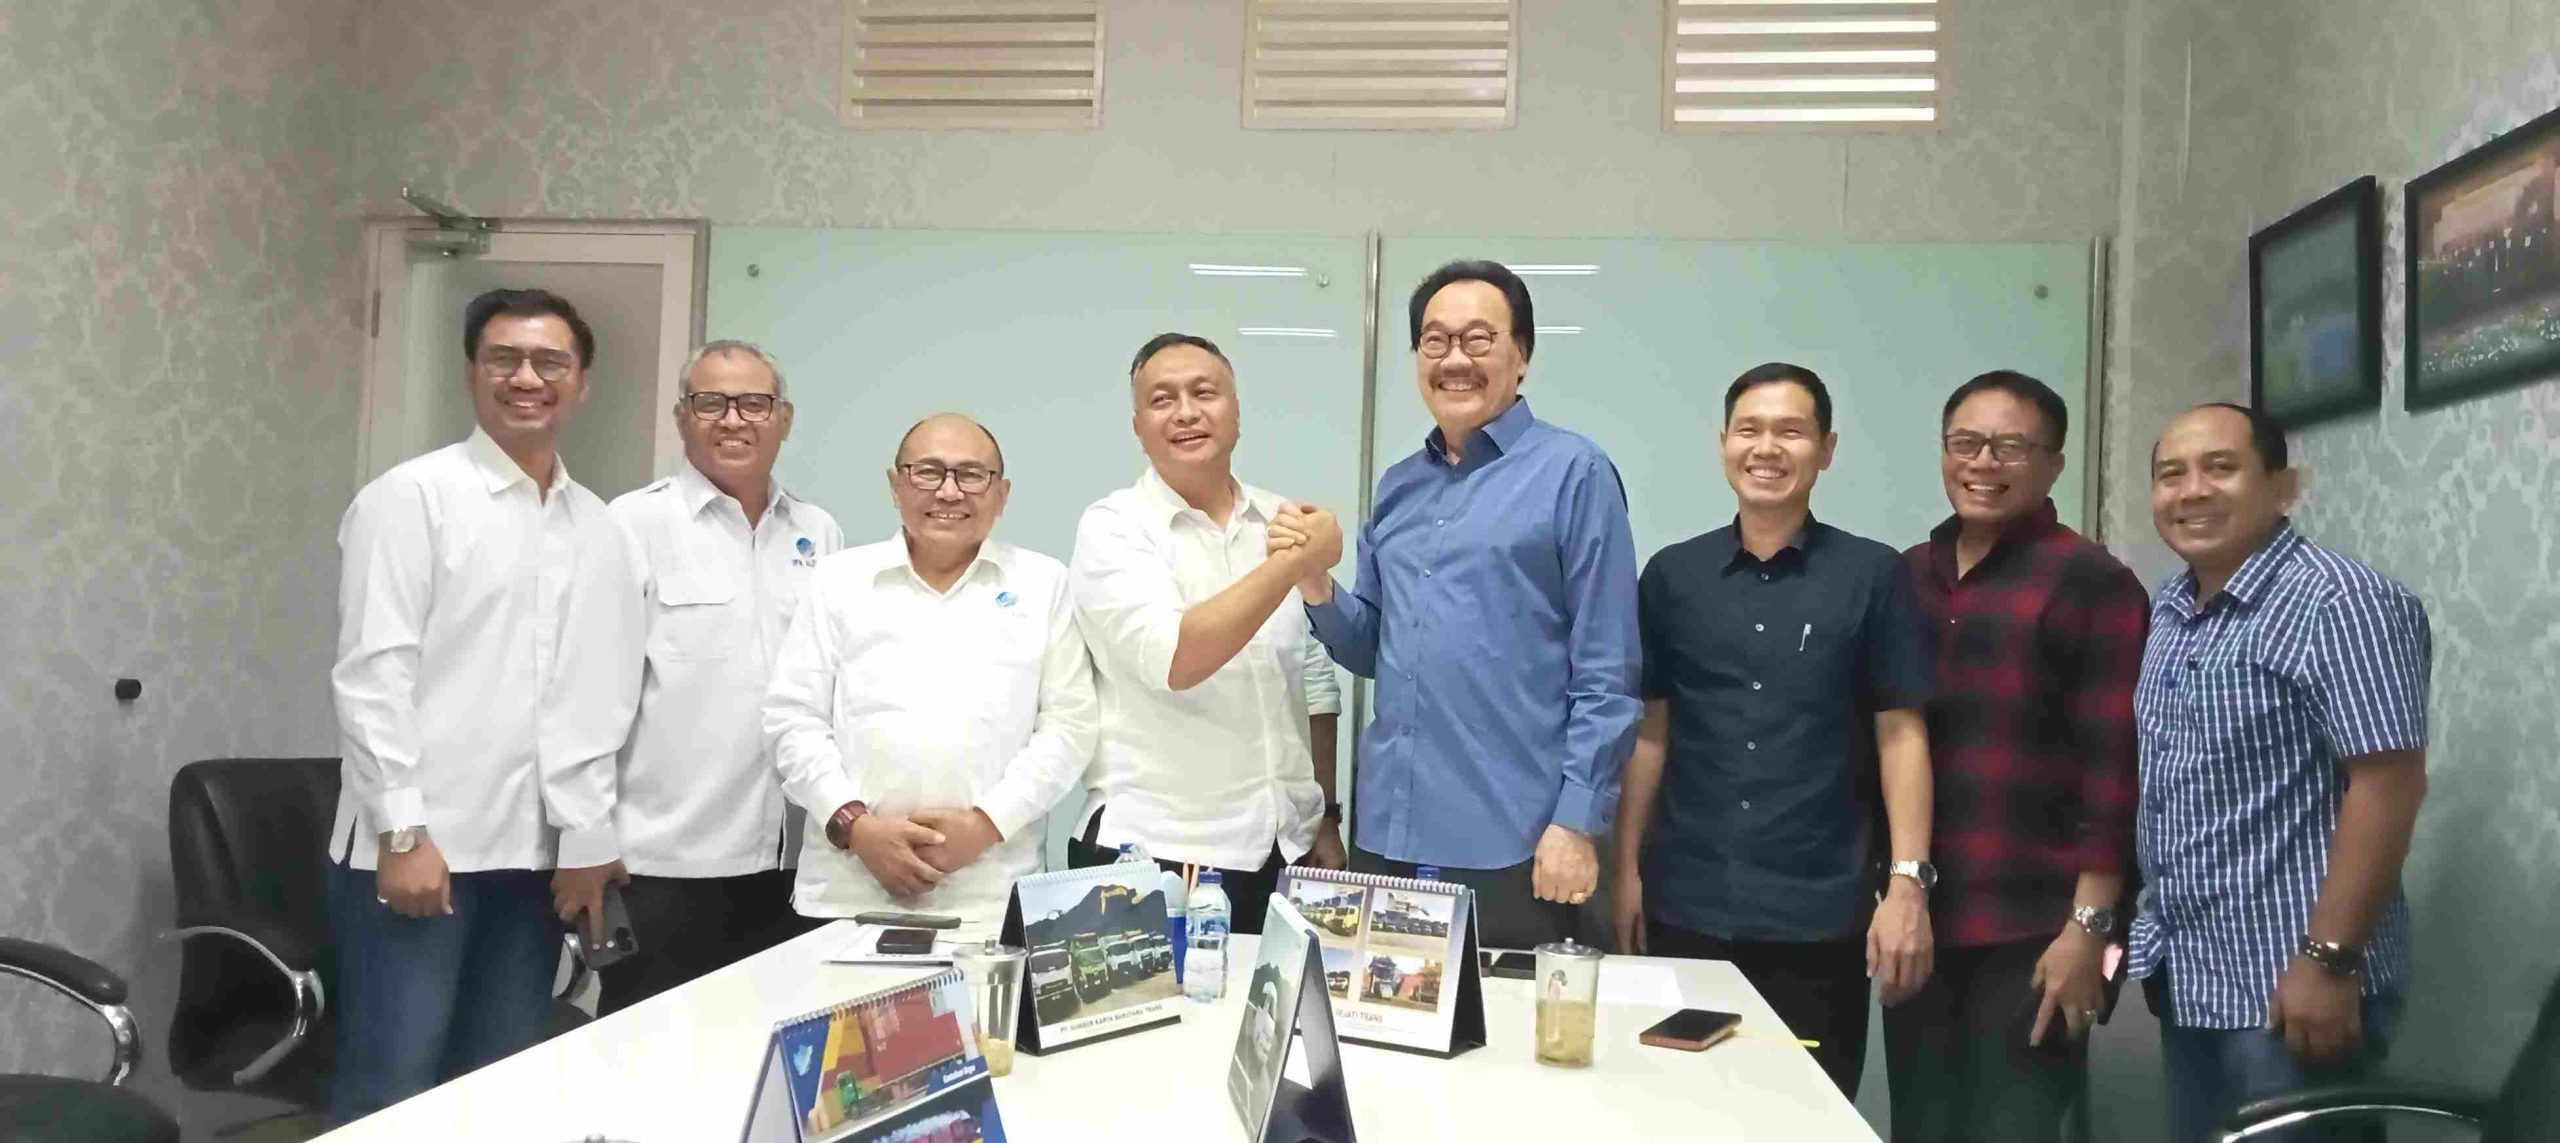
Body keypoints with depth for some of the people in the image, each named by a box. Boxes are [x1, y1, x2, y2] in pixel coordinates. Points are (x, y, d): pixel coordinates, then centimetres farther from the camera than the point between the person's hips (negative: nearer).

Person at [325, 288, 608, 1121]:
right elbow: (372, 674, -10)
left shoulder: (595, 521, 12)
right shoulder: (412, 496, -5)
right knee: (394, 1089, 0)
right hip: (421, 843, -5)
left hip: (537, 848, 5)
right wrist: (403, 832, -15)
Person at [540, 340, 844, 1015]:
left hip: (792, 860, 4)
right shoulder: (637, 526, -4)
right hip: (664, 864, -4)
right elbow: (590, 693, -7)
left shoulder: (818, 534, 9)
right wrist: (585, 844, -9)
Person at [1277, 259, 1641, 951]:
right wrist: (1314, 582, -3)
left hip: (1511, 843, -5)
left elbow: (1606, 673, -7)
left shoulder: (1572, 472, -5)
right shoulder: (1399, 487, 12)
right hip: (1387, 833, 5)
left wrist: (1578, 822, -12)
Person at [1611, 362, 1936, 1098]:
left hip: (1820, 915, -2)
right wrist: (1627, 868, 7)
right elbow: (1650, 730, 9)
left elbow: (1901, 734, 0)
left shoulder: (1873, 575, 0)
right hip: (1686, 907, 2)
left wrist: (1908, 882, -7)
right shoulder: (1672, 575, 6)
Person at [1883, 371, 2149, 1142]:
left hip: (2032, 934, -5)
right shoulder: (1905, 578, 10)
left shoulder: (2092, 584, -6)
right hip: (1918, 924, 5)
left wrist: (2089, 927, -14)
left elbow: (2113, 768, -11)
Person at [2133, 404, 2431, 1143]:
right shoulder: (2169, 611, 9)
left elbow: (2389, 785, -20)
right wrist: (2151, 936, 13)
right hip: (2187, 976, 8)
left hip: (2287, 980, -8)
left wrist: (2329, 959, -23)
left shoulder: (2341, 603, -15)